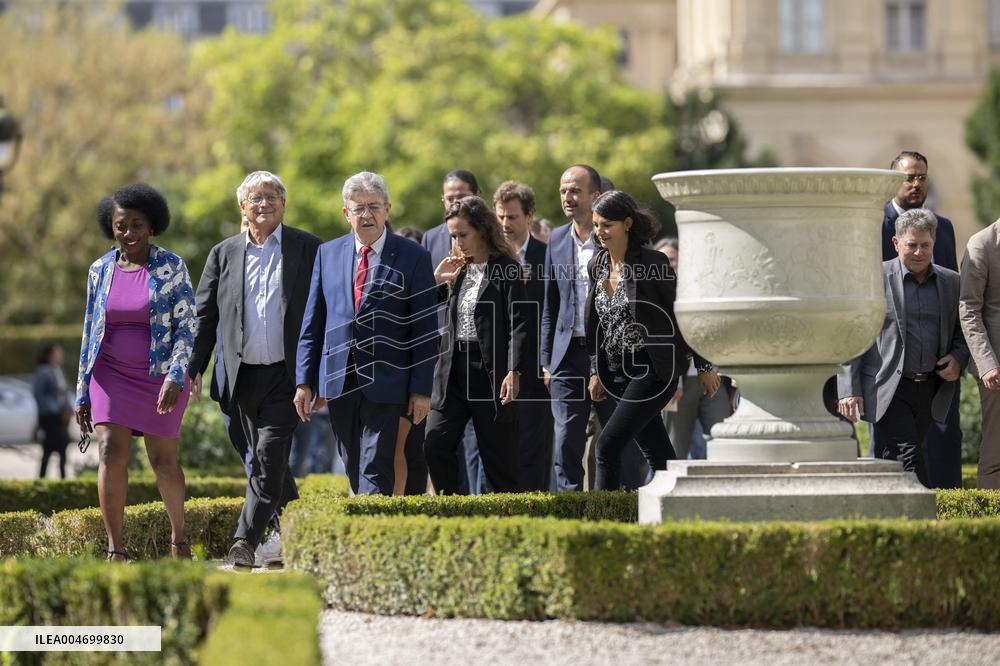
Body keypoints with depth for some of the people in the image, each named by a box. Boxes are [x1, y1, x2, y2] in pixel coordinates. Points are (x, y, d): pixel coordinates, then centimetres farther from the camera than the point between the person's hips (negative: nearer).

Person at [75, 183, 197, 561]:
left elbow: (187, 328, -11)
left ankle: (178, 533, 32)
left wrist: (175, 378, -25)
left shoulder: (172, 267, -9)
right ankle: (115, 551, -14)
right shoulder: (101, 270, 1)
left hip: (161, 375, -2)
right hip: (113, 375, 2)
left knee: (163, 462, 5)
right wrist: (83, 394, 5)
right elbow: (91, 333, 7)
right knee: (111, 453, -15)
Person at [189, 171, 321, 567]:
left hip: (286, 374, -4)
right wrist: (193, 368, 1)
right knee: (267, 459, 11)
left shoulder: (308, 248, 2)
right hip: (243, 374, 4)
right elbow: (204, 315, 10)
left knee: (269, 456, -14)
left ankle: (245, 541, -16)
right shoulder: (224, 254, 10)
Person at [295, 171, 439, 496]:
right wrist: (305, 381, 6)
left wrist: (421, 389, -8)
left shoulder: (413, 257, -2)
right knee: (355, 472, 12)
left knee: (376, 472, -10)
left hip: (385, 384, -4)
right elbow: (313, 323, 11)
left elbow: (426, 329, -3)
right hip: (339, 381, 4)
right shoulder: (328, 254, 9)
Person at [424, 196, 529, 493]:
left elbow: (519, 324, -12)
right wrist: (436, 279, 8)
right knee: (435, 443, -5)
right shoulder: (460, 271, 14)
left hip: (490, 371, -6)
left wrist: (514, 372, -20)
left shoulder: (506, 269, -5)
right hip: (453, 368, 6)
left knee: (497, 455, -1)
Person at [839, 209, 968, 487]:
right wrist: (848, 389, -10)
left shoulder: (951, 282, 10)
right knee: (907, 460, -15)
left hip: (930, 389, 4)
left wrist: (959, 359, -3)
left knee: (892, 463, 10)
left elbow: (962, 331, 20)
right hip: (888, 389, -4)